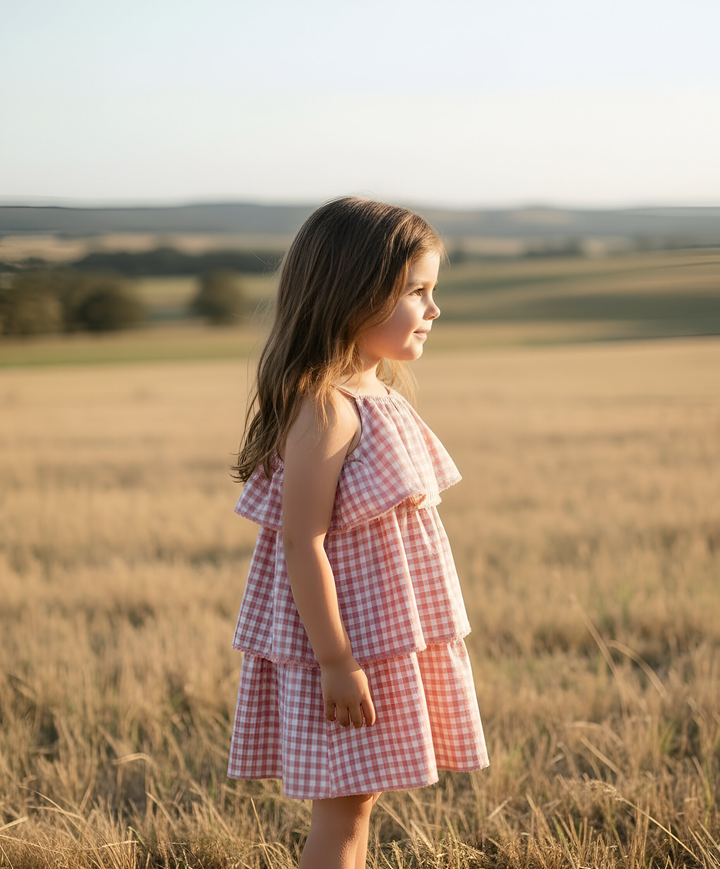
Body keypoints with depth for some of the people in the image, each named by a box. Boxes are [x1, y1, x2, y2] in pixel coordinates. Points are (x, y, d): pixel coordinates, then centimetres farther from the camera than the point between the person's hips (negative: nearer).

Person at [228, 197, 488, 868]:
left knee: (357, 800, 16)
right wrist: (336, 662, -22)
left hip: (389, 638, 9)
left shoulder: (380, 397, 10)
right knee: (341, 809, 0)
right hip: (349, 645, -9)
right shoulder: (325, 411, -21)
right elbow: (301, 543, -23)